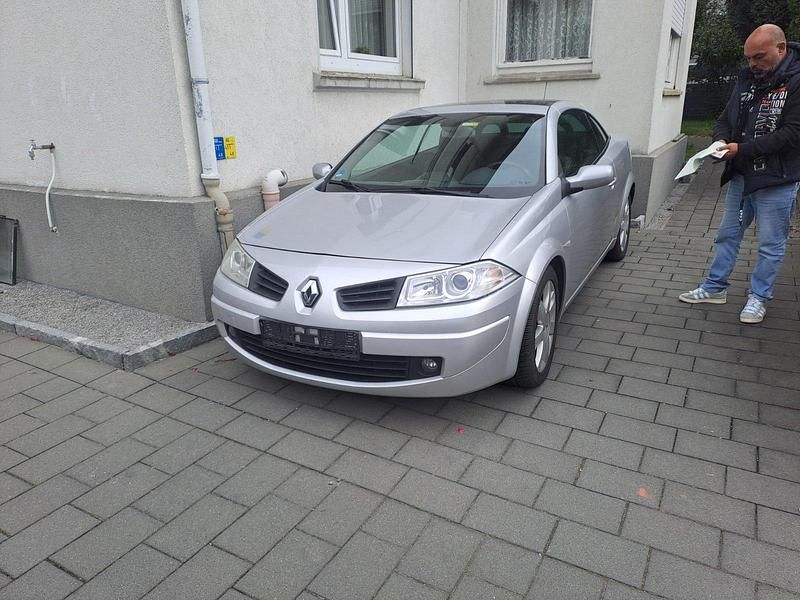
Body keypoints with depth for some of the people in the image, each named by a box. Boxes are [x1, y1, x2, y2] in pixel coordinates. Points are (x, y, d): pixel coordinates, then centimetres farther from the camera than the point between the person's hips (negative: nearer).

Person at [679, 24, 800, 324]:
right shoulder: (747, 79, 7)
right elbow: (725, 119, 13)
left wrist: (742, 149, -20)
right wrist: (722, 141, -9)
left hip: (776, 180, -6)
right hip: (740, 175, 6)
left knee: (770, 245, 5)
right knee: (727, 235, 14)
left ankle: (758, 297, 19)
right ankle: (715, 287, 26)